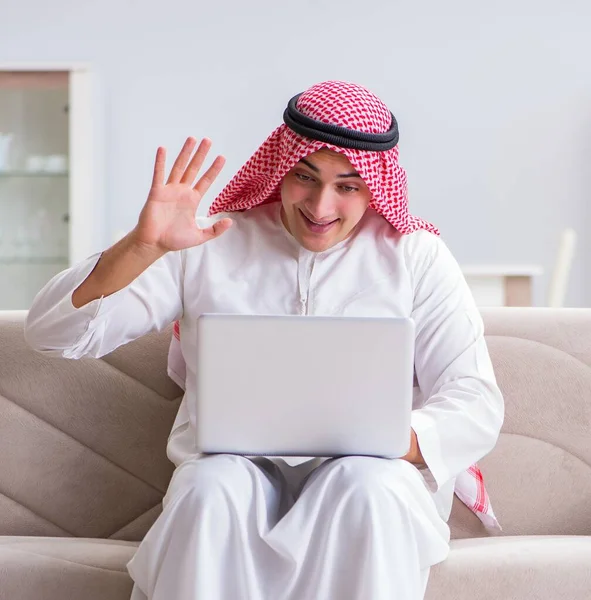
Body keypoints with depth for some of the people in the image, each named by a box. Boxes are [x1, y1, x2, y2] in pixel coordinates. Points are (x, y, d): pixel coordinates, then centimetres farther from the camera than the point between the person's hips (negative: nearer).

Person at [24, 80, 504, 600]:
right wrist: (143, 246, -17)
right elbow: (51, 333, 0)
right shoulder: (209, 246, 6)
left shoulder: (416, 256, 7)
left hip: (372, 482, 0)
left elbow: (476, 405, 0)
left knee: (367, 485, -34)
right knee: (213, 487, -34)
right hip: (231, 470, 0)